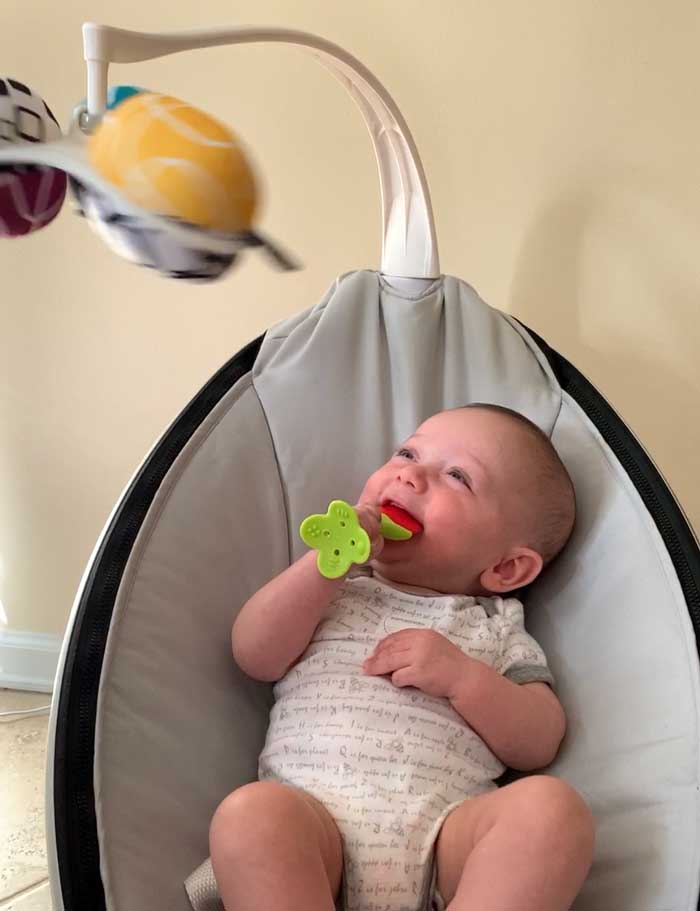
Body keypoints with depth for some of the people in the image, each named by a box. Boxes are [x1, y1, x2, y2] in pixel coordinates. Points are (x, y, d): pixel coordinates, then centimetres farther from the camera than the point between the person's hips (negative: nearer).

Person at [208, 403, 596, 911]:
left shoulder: (495, 628, 19)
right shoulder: (330, 590, 22)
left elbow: (539, 745, 10)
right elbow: (255, 656, 7)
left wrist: (461, 676, -6)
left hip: (444, 828, 0)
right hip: (310, 813, 0)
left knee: (552, 806, -27)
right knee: (250, 812, -31)